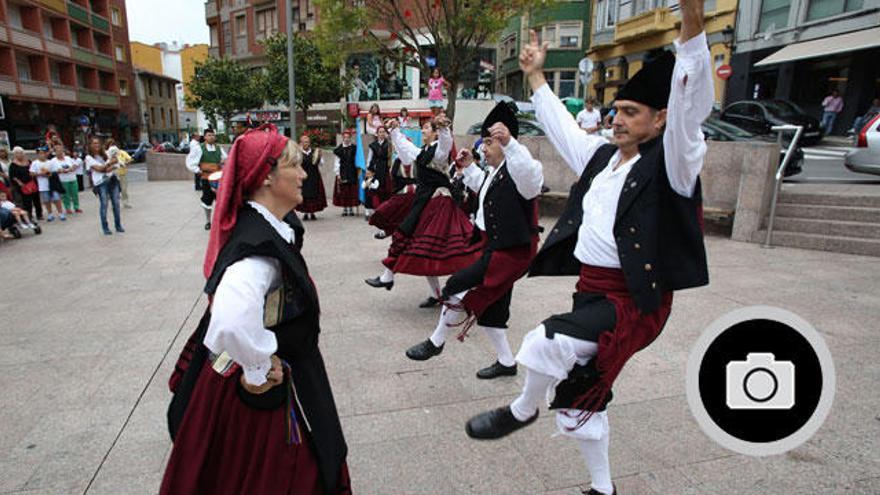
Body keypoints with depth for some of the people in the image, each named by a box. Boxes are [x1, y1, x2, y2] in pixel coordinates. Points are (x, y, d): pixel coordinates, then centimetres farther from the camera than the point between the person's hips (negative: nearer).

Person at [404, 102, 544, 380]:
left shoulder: (516, 172, -20)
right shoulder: (495, 172, 10)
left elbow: (531, 172, -45)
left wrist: (509, 141, -56)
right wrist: (469, 167, 22)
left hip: (511, 251, -11)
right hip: (494, 247, 11)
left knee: (458, 287, -10)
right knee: (487, 305, 18)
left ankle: (436, 342, 13)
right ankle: (506, 362, 33)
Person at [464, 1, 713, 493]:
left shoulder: (669, 163, -9)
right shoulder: (601, 155, 11)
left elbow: (690, 108, -25)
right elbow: (562, 125, 24)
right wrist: (537, 76, 30)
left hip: (635, 298, -8)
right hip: (593, 289, 8)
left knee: (548, 343, -29)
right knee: (579, 394, 16)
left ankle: (522, 411, 4)